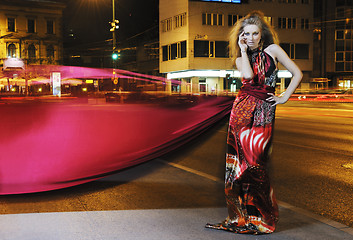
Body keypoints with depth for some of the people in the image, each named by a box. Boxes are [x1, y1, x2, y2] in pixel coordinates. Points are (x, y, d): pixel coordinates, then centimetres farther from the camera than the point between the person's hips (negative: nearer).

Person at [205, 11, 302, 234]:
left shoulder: (272, 49, 5)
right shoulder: (241, 59, 14)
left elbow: (297, 73, 5)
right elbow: (248, 75, -10)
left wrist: (284, 97, 1)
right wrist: (243, 50, -1)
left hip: (264, 111, -4)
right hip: (243, 109, 4)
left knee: (256, 161, -8)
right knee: (240, 159, 2)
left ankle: (262, 218, 6)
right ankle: (240, 215, 11)